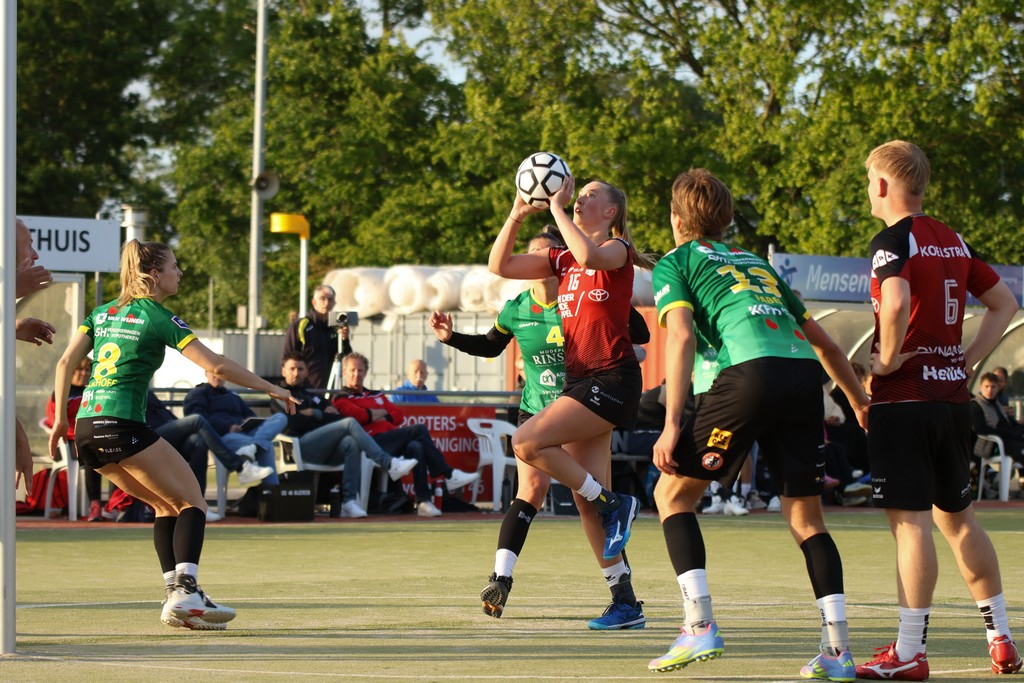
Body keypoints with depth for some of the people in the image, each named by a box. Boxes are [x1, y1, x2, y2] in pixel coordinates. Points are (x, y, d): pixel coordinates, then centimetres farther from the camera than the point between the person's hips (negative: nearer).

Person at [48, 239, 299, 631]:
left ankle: (175, 598, 8)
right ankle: (186, 592, -17)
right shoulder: (157, 318, -3)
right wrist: (269, 388, 0)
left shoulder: (103, 312, 17)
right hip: (123, 426, -8)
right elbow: (215, 365, -8)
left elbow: (66, 362, 12)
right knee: (192, 501, 1)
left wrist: (61, 417, 16)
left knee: (167, 504, 17)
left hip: (87, 428, 8)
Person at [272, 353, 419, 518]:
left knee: (351, 443, -30)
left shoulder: (314, 395, 33)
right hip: (303, 444, -6)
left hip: (326, 451, 6)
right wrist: (322, 415, 4)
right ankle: (389, 464, -32)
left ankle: (349, 501, -38)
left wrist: (313, 413, 2)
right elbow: (293, 422, -5)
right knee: (350, 423, -23)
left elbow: (339, 417, 19)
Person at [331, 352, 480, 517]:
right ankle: (449, 475, -18)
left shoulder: (376, 395, 33)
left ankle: (423, 501, -36)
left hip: (391, 441, 6)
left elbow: (398, 415, 20)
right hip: (373, 442, -6)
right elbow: (356, 414, -10)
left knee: (416, 447, -29)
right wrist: (380, 413, 5)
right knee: (419, 430, -20)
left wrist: (383, 416, 1)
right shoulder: (342, 399, 11)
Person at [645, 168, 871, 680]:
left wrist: (672, 424, -6)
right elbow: (822, 341, 33)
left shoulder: (674, 263, 17)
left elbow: (681, 335, 0)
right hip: (806, 374, 5)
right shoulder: (757, 263, 33)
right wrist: (861, 402, 42)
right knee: (805, 515, 12)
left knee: (673, 492, 8)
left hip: (754, 370, -5)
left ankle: (700, 626, -5)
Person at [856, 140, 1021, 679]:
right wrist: (969, 357, 14)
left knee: (910, 520, -7)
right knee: (955, 516, 18)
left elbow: (896, 303, -29)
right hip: (952, 396, 8)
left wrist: (887, 359, -15)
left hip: (903, 398, -8)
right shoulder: (954, 242, 13)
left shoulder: (892, 240, -11)